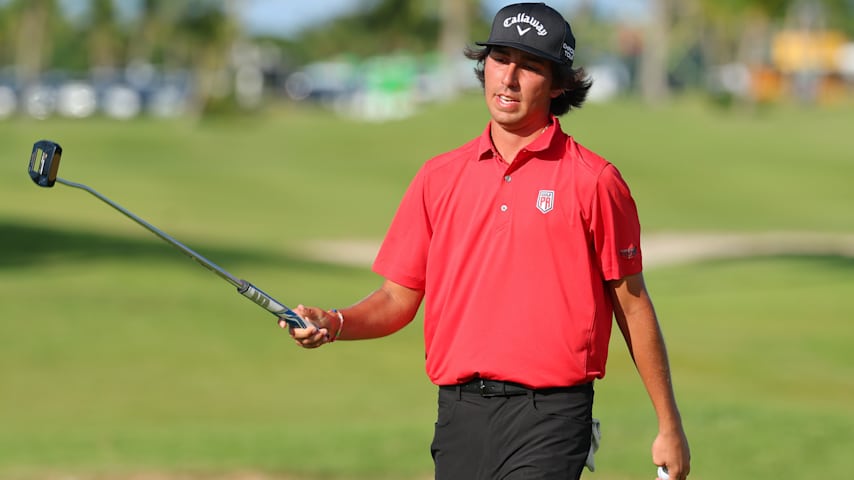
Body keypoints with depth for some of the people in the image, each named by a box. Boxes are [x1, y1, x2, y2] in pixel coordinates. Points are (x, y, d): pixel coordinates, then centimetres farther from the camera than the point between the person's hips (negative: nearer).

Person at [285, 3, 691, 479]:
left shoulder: (594, 181, 1)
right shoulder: (439, 176, 11)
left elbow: (631, 301, 4)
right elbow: (399, 298, 13)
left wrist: (669, 425, 4)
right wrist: (335, 324, -8)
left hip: (548, 416, -4)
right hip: (460, 412, 4)